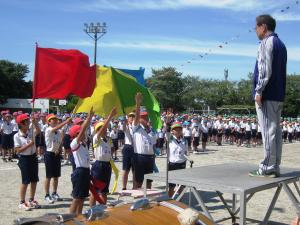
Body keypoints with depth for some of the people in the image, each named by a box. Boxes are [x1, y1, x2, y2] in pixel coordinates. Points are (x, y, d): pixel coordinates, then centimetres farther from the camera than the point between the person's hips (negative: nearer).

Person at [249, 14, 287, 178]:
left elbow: (265, 70, -17)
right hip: (279, 95, 9)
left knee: (268, 131, -8)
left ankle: (267, 168, -7)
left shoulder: (267, 42, -7)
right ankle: (275, 167, 10)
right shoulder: (281, 44, 21)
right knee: (275, 131, 8)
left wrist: (259, 91, -15)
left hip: (267, 95, -9)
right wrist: (281, 93, 21)